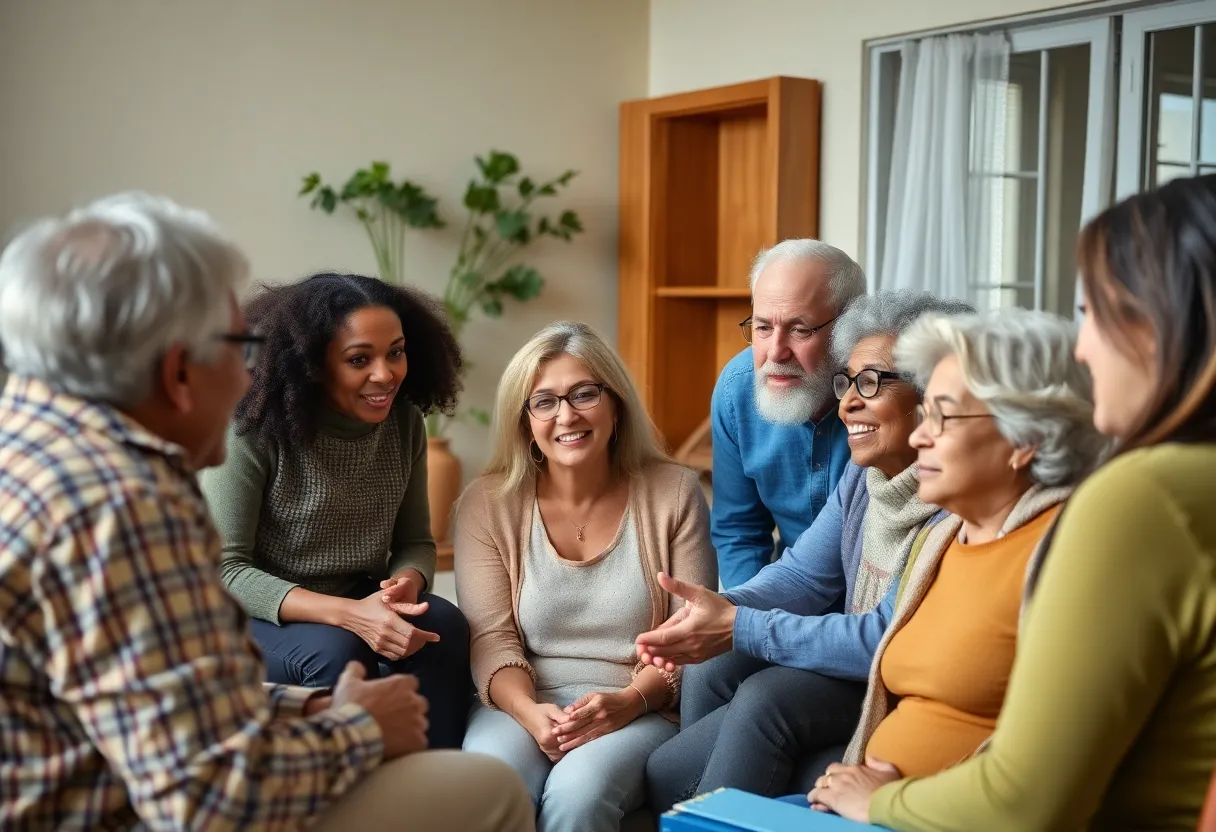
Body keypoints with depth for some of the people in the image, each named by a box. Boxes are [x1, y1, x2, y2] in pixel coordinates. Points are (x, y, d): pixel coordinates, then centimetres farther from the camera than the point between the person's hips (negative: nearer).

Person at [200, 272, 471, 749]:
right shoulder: (253, 431, -18)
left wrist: (407, 583, -20)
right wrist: (345, 612, -32)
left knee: (443, 625, -24)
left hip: (360, 604, 5)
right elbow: (225, 570, -19)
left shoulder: (405, 424, -2)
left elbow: (416, 541, 6)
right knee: (337, 651, -33)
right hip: (257, 619, -4)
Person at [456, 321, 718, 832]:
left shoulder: (674, 494, 2)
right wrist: (528, 711, -20)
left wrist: (631, 700, -16)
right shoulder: (488, 505, 4)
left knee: (578, 790, -32)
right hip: (522, 707, 1)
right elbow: (491, 637, -1)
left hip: (641, 712, 0)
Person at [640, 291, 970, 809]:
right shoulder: (864, 473, 3)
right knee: (708, 670, -8)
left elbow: (889, 641, -27)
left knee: (766, 696, -25)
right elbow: (804, 574, 6)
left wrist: (741, 628, -26)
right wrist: (722, 610, -15)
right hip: (854, 658, 8)